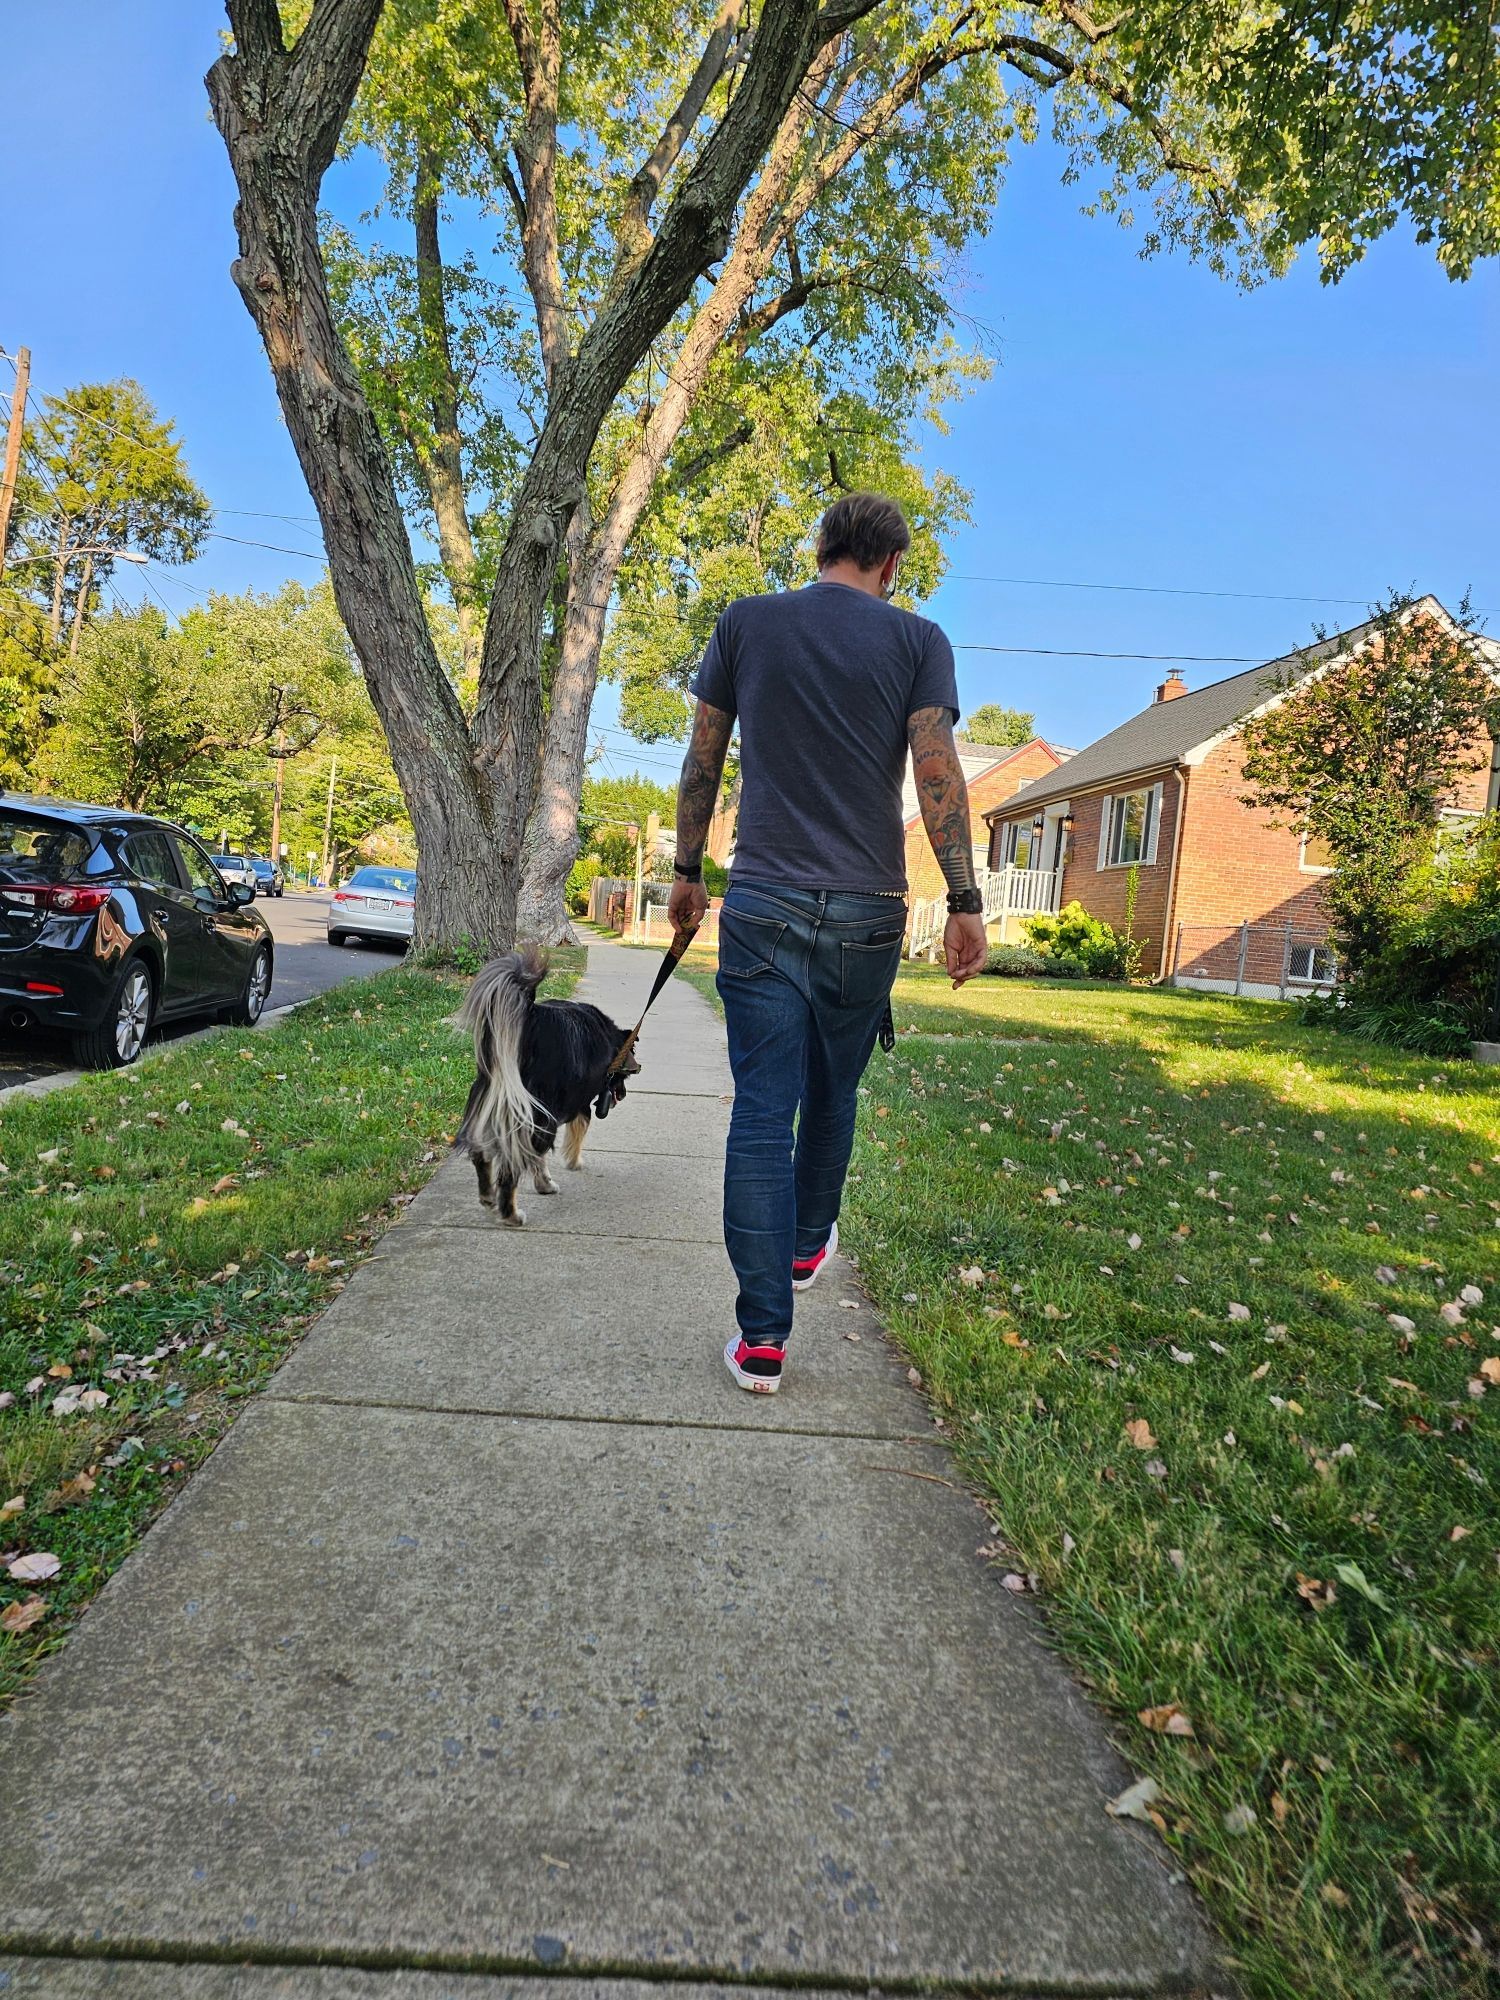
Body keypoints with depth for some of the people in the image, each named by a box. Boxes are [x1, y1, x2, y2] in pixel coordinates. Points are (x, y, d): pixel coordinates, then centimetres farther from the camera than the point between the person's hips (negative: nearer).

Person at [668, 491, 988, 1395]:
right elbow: (938, 770, -7)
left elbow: (703, 760, 9)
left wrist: (688, 871, 17)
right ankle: (808, 1244, 40)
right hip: (867, 913, 0)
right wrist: (965, 901, -6)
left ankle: (763, 1335, -2)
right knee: (834, 1094, 19)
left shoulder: (745, 622, 7)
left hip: (763, 904, 0)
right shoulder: (917, 639, 3)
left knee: (762, 1110, -1)